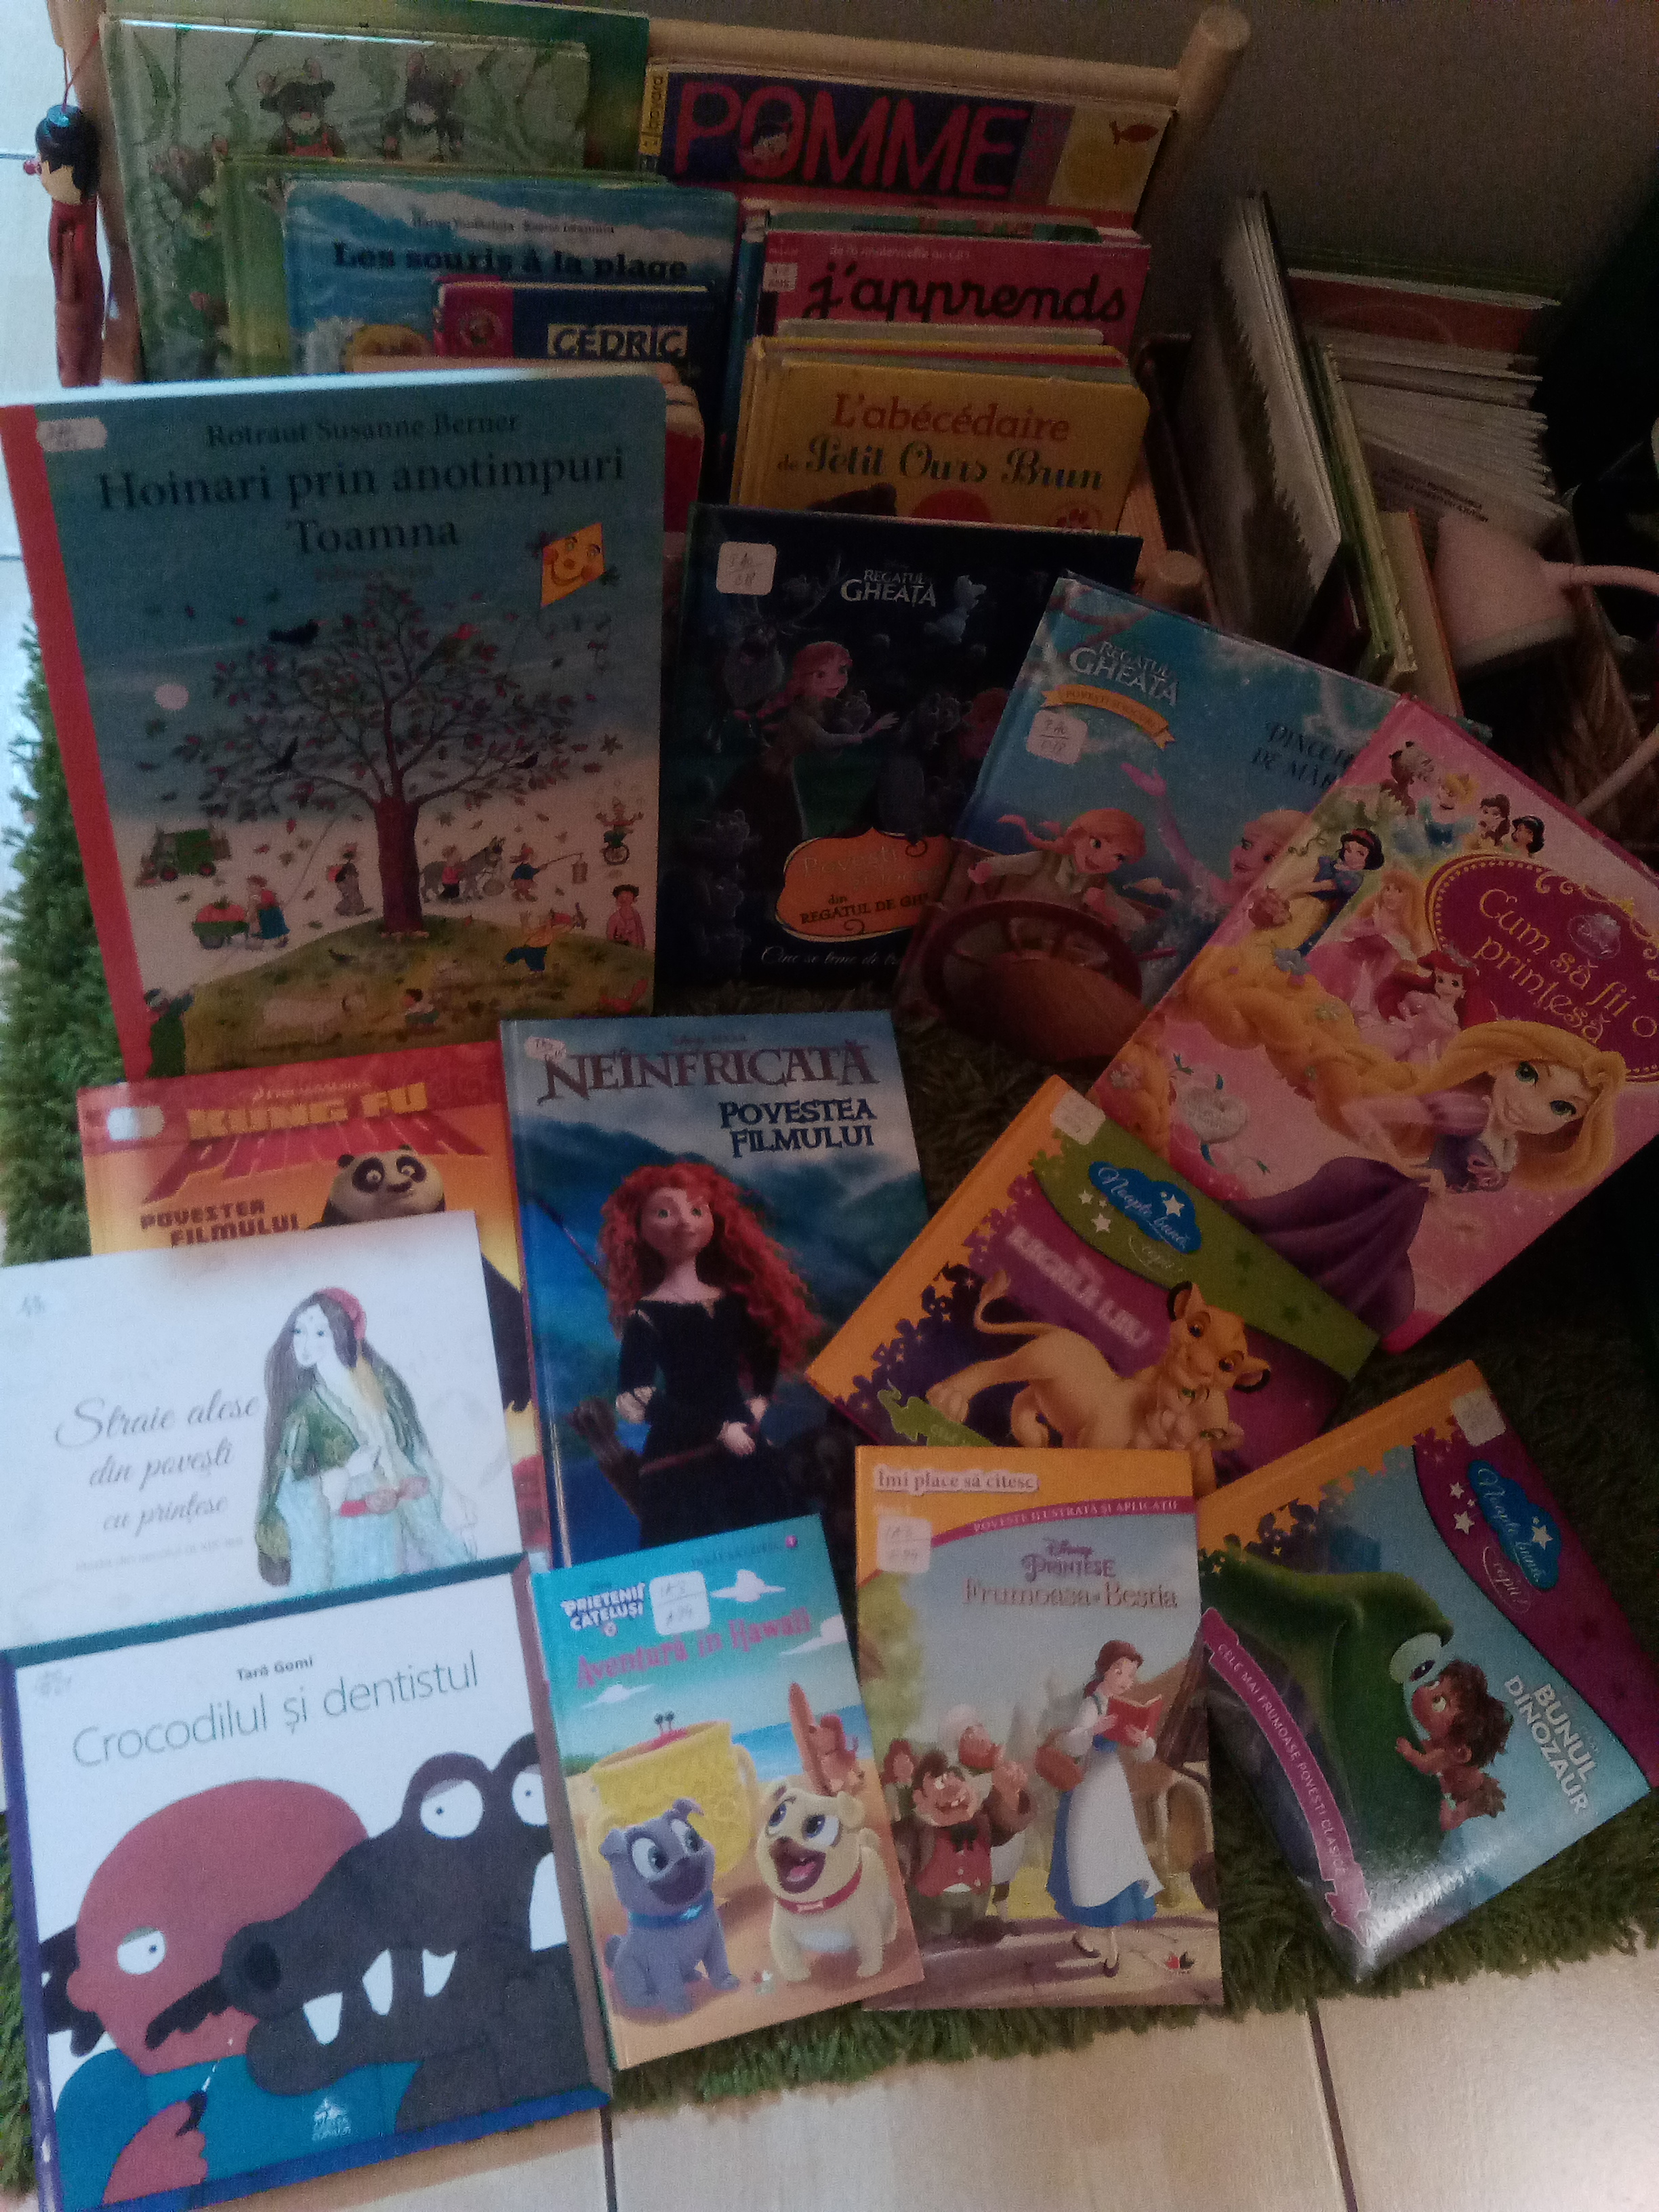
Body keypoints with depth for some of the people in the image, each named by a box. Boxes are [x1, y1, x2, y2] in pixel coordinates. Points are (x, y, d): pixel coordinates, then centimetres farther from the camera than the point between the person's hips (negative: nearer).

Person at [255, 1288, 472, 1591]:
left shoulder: (382, 1383, 5)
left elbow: (419, 1456, 8)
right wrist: (348, 1470, -16)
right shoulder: (304, 1409, -5)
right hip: (351, 1536, -3)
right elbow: (295, 1495, -5)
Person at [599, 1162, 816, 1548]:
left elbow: (765, 1357, 21)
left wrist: (757, 1404, 2)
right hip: (682, 1464, -5)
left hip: (746, 1456, 5)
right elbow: (635, 1399, -15)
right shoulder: (647, 1313, -8)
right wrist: (719, 1430, -14)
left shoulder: (732, 1301, 8)